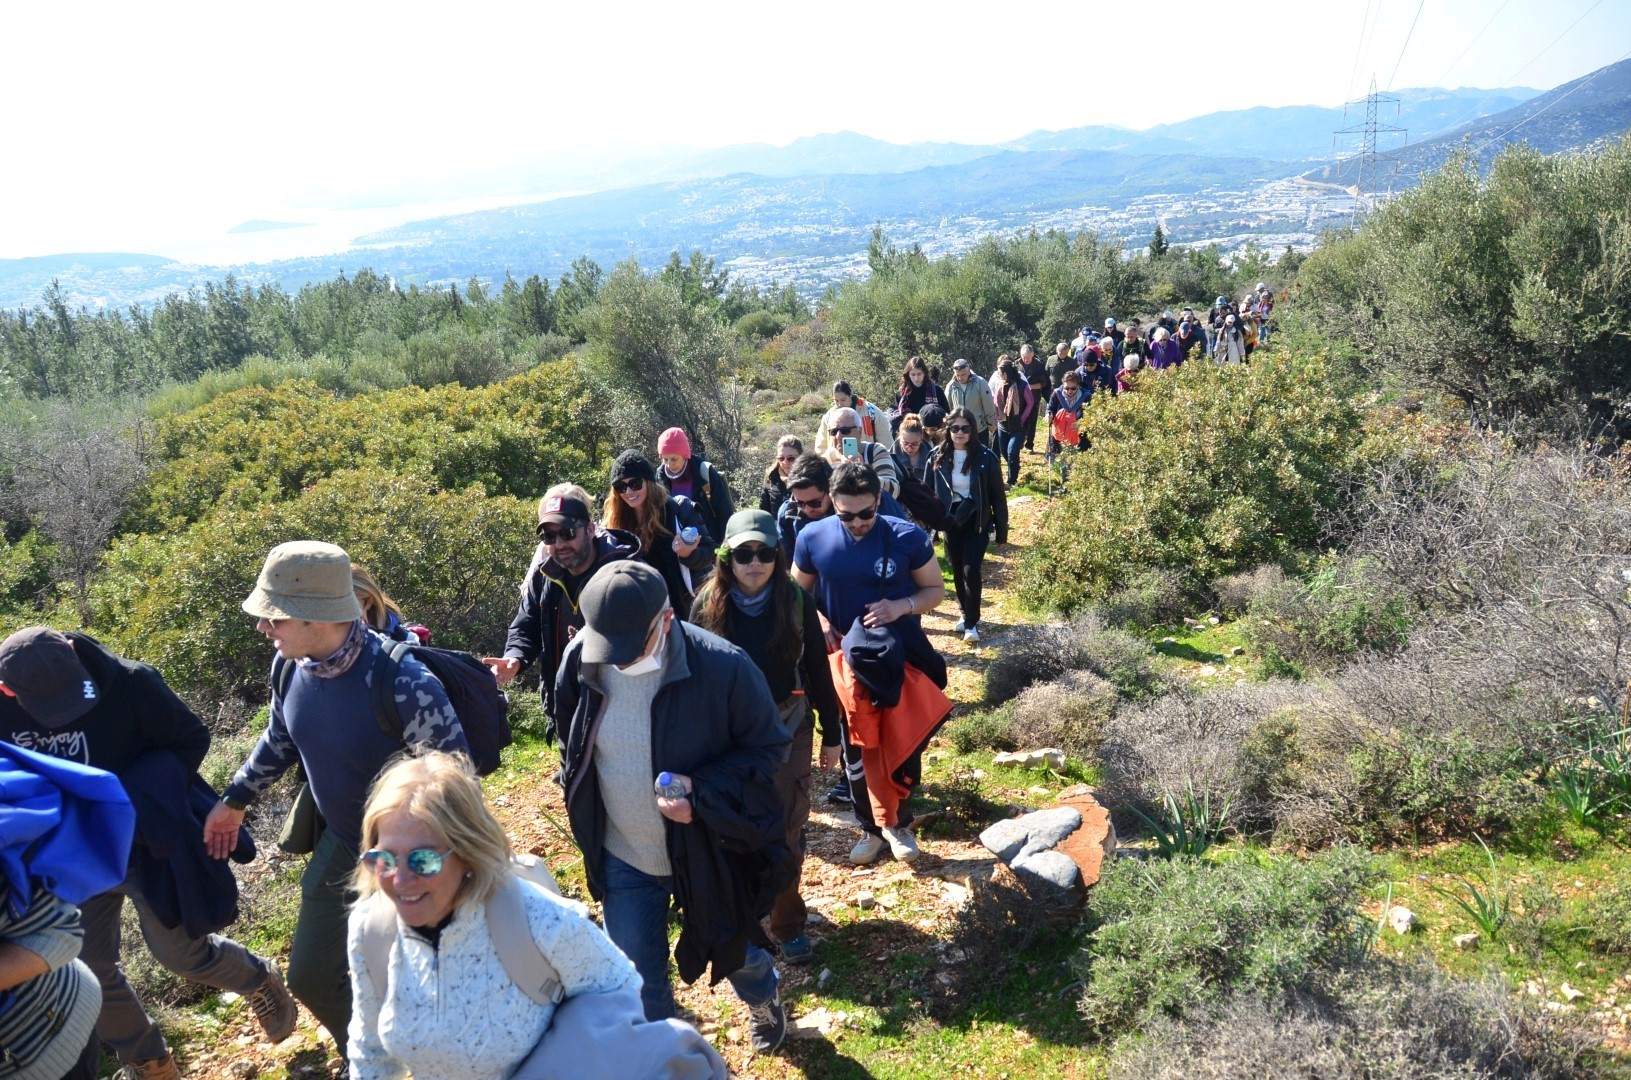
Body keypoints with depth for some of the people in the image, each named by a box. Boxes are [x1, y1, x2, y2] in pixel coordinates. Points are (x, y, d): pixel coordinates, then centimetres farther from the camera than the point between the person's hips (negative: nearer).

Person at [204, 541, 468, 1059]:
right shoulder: (293, 665, -10)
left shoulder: (401, 684, -34)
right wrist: (235, 800, 19)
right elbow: (280, 737, 12)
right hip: (340, 845, 7)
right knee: (311, 977, 20)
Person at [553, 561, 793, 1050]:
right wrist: (586, 822, 8)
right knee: (634, 978, 13)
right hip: (623, 858, 2)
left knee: (731, 948, 24)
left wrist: (702, 793, -29)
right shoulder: (580, 660, -15)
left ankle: (764, 996, 60)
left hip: (707, 852, -2)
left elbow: (768, 747, -15)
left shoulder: (723, 667, -28)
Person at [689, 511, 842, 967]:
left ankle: (788, 923, 22)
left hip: (788, 728, -1)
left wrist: (831, 735, 3)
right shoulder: (708, 604, -9)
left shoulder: (797, 601, -10)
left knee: (786, 829, 3)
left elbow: (818, 670, -2)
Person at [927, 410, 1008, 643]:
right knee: (957, 571, 12)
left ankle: (972, 623, 3)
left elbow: (998, 496, -5)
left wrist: (1002, 531, -3)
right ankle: (966, 613, 33)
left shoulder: (986, 458, -10)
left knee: (971, 571, -10)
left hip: (977, 522, -3)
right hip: (950, 521, 3)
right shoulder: (939, 456, -3)